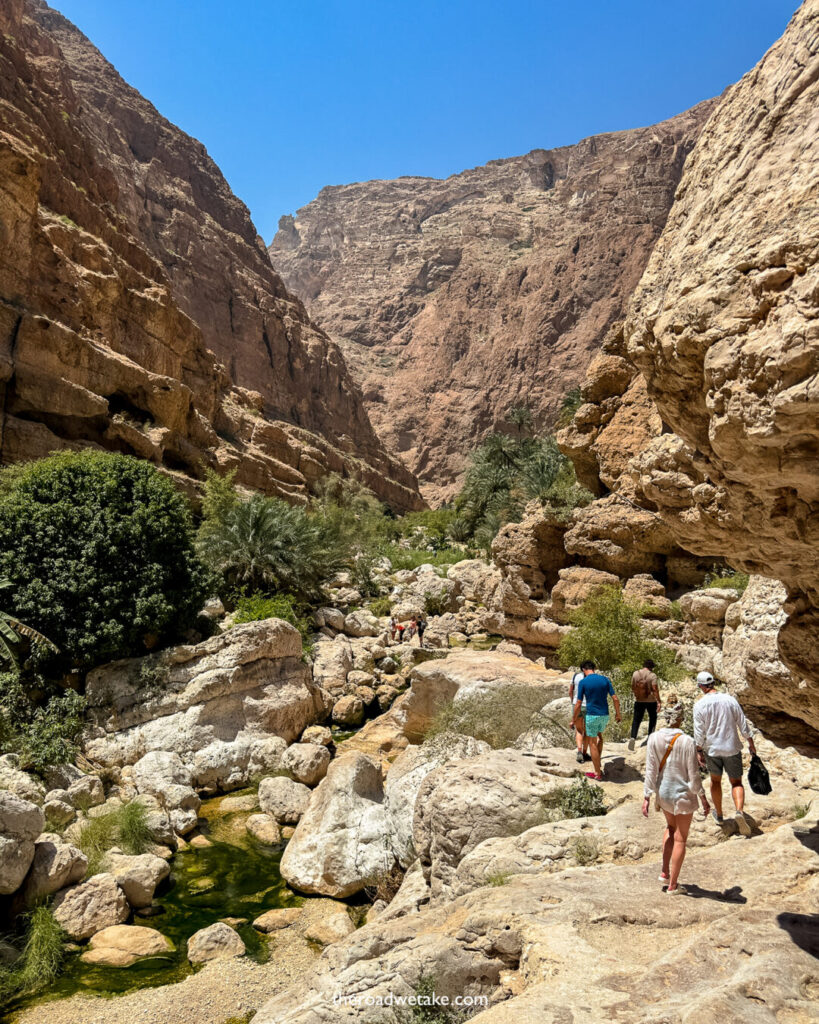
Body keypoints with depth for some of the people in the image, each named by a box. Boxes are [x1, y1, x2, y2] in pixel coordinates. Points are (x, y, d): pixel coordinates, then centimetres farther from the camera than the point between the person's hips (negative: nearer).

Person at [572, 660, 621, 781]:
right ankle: (598, 765, 32)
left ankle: (597, 773, 12)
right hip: (605, 715, 5)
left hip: (592, 715, -5)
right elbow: (615, 699, 0)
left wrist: (574, 719, 3)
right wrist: (618, 714, 13)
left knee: (592, 743, 7)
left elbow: (578, 704, -8)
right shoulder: (605, 679, 1)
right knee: (599, 736, 29)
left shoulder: (583, 682, -9)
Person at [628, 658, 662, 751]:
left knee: (636, 719, 4)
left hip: (638, 700, 2)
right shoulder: (652, 675, -10)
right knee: (652, 718, 21)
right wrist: (659, 702, -17)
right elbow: (655, 689, -18)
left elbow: (632, 687, 8)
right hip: (651, 701, -2)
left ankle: (633, 737, -16)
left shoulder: (636, 674, 1)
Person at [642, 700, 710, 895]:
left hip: (663, 793, 4)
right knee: (680, 839, 13)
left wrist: (647, 796, 1)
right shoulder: (686, 741, -22)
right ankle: (673, 885, 23)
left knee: (671, 827, 30)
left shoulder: (654, 738, -12)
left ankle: (665, 871, 27)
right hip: (683, 794, -3)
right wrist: (703, 798, 0)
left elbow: (650, 770, -7)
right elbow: (693, 774, -14)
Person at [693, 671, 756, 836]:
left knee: (715, 780, 19)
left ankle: (719, 814, 31)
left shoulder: (700, 705, -12)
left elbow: (699, 732, -11)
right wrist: (751, 743, 12)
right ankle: (739, 811, -14)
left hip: (712, 749, 0)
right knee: (736, 782, 11)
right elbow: (743, 724, -1)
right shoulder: (730, 700, -7)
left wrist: (699, 751, -1)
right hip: (732, 748, 1)